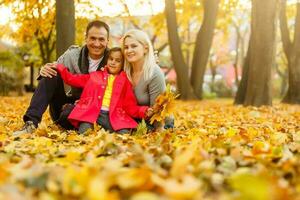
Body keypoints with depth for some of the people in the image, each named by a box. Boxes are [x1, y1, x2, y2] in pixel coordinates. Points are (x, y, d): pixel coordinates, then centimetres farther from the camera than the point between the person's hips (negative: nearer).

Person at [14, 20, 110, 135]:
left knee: (69, 113, -38)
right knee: (51, 75, -20)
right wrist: (45, 71, -23)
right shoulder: (73, 54, -4)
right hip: (70, 103, 4)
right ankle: (31, 122, -24)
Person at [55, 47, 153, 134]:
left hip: (113, 116, 0)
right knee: (84, 133, -29)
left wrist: (144, 111, -6)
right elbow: (72, 79, 24)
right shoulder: (95, 76, 22)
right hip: (91, 112, 0)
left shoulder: (125, 81, 19)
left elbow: (130, 106, 12)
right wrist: (59, 67, 12)